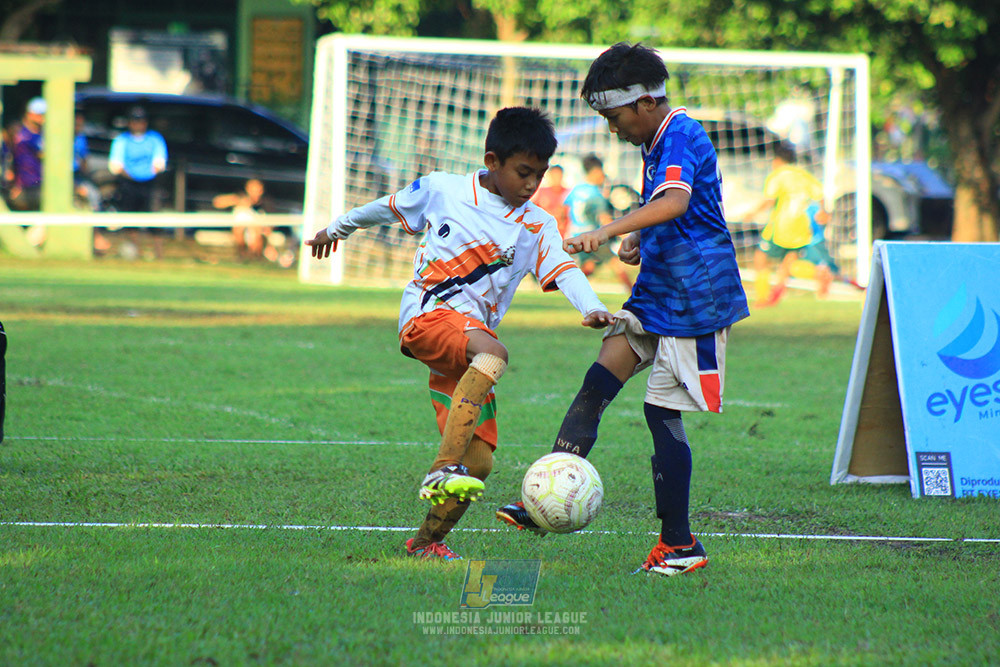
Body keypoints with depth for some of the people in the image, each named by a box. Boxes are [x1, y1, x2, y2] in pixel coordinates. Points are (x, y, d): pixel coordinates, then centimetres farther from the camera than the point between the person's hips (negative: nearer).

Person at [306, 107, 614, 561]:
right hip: (426, 317, -5)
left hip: (471, 337, 5)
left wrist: (592, 308, -28)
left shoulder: (537, 227, 9)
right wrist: (338, 229, 36)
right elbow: (388, 208, 22)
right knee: (492, 354, -38)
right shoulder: (441, 190, 5)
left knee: (479, 462, -4)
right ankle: (442, 470, -48)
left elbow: (563, 270, -8)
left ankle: (426, 542, 14)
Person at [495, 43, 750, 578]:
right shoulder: (656, 145, 15)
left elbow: (675, 203, -37)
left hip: (693, 295, -9)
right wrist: (637, 239, 10)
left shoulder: (681, 138, -17)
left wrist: (608, 231, -48)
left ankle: (680, 545, 1)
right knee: (599, 383, -2)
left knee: (662, 410, -7)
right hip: (656, 290, 9)